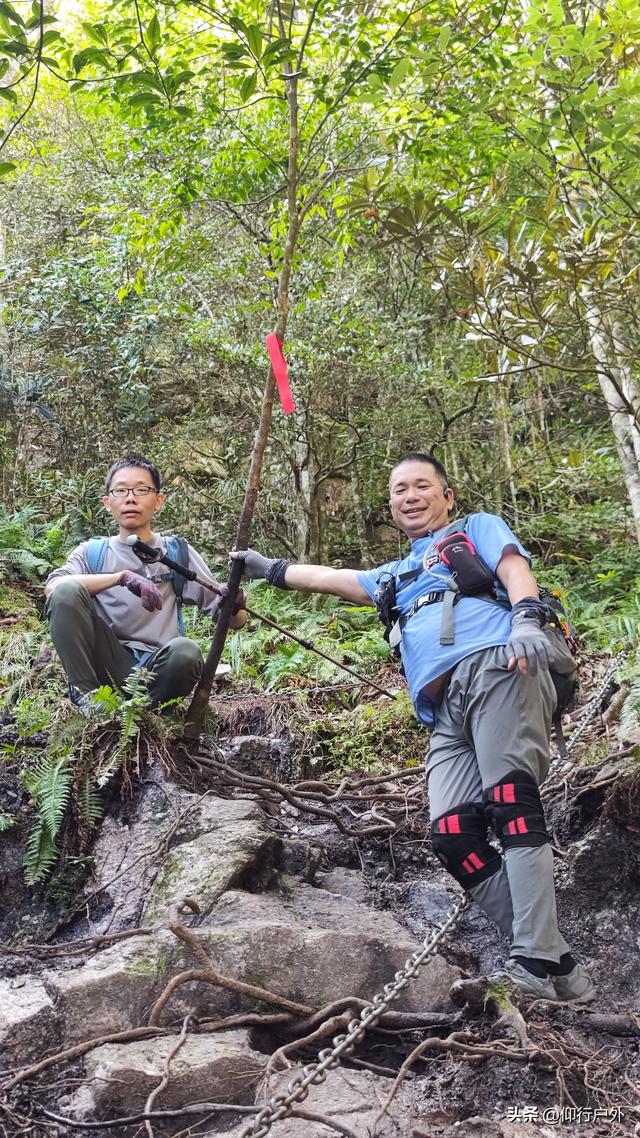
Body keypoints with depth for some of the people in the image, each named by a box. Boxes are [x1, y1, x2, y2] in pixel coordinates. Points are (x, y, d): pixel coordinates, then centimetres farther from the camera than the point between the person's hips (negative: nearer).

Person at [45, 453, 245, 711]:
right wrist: (123, 577, -26)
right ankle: (86, 696, -14)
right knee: (67, 591, -20)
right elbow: (51, 587, -14)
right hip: (108, 665, 0)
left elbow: (235, 621, 5)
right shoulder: (93, 553, 9)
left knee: (186, 651, -34)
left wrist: (232, 605, -21)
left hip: (155, 670, 0)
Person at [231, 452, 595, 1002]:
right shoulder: (395, 576, 38)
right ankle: (555, 963, -15)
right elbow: (326, 578, 46)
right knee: (452, 833, -14)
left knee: (511, 802, -23)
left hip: (498, 667, -5)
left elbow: (515, 570, 3)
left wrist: (528, 619, -17)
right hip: (447, 710, 5)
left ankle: (536, 961, -27)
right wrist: (267, 567, 51)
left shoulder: (478, 529, 22)